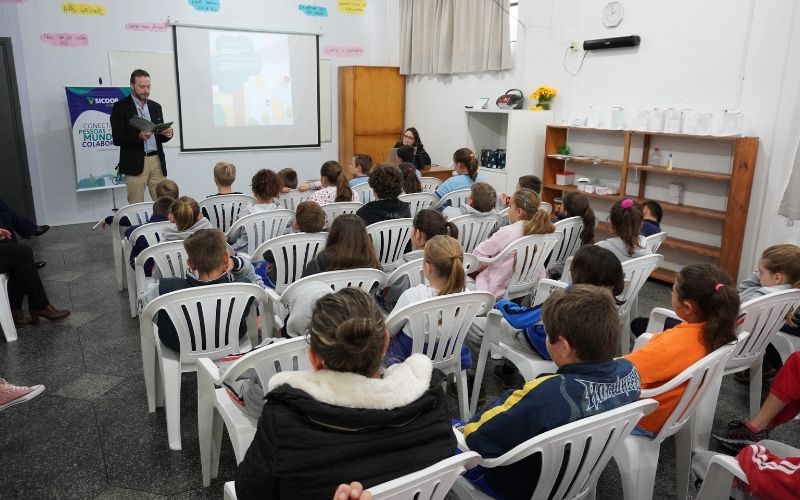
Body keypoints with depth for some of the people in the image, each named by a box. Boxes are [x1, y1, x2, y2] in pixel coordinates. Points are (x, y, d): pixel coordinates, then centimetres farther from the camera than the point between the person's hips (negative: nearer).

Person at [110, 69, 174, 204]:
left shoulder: (156, 106, 15)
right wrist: (139, 136, -22)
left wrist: (167, 134, -5)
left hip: (157, 161, 4)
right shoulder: (121, 106, 0)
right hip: (135, 163, -4)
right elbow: (117, 139, -6)